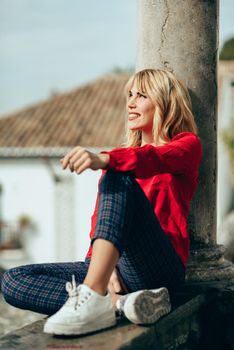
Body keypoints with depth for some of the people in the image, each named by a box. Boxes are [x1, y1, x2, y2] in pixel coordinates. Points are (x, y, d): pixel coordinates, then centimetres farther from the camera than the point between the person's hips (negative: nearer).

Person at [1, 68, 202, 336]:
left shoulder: (187, 145, 9)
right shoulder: (120, 158, 26)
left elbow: (155, 159, -16)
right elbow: (99, 221, 14)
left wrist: (103, 160, -37)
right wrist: (107, 266, -7)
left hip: (161, 268, -6)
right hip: (116, 273, 6)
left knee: (118, 177, -29)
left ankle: (93, 297, -45)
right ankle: (121, 302, -30)